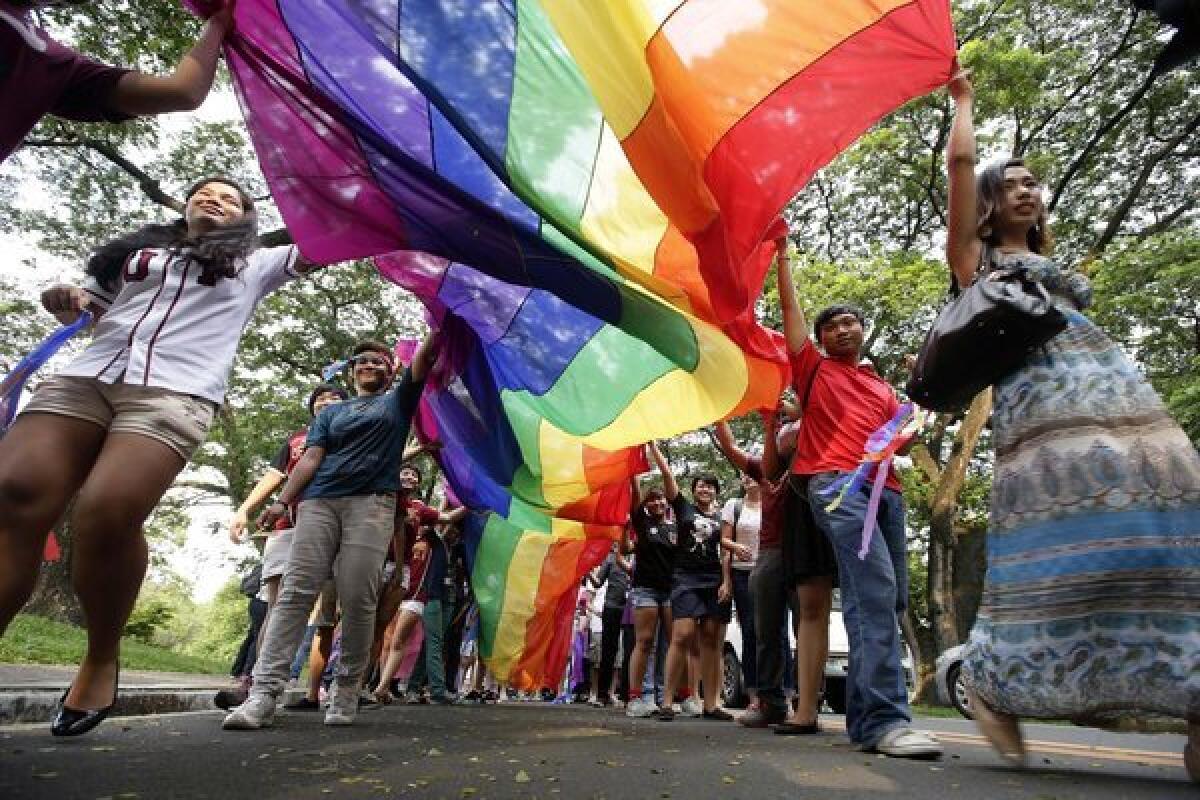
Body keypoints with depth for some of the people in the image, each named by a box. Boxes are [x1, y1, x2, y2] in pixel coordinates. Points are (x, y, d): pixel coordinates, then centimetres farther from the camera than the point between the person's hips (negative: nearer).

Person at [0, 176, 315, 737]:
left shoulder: (253, 264, 23)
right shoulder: (136, 249, 32)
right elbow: (88, 306, 32)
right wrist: (67, 303, 12)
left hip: (175, 392, -4)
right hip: (83, 377, 4)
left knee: (106, 516, -25)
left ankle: (102, 658, -5)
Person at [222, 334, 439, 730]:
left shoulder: (397, 401, 22)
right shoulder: (332, 412, 27)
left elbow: (423, 360, 9)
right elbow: (311, 458, 14)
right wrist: (283, 501, 0)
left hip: (372, 503, -2)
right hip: (318, 501, 2)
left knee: (358, 600, -10)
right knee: (295, 591, -9)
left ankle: (347, 691, 0)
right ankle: (263, 693, -13)